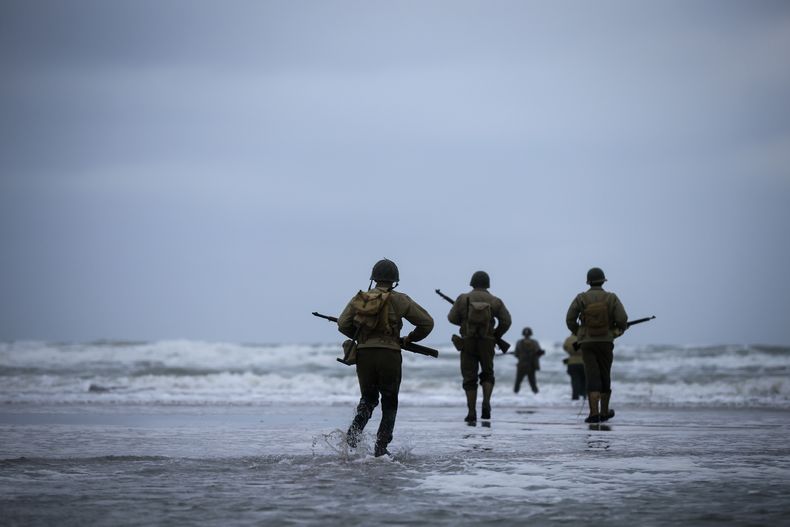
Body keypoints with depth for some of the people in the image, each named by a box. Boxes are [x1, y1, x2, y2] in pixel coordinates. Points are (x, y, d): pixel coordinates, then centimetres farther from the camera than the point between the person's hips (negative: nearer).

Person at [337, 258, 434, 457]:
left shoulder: (359, 299, 5)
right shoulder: (399, 300, -2)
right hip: (389, 355, -3)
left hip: (364, 354, 3)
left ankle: (354, 432, -3)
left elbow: (342, 324, 1)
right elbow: (427, 322, 2)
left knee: (368, 398, 22)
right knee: (389, 403, 13)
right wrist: (410, 339, 18)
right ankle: (381, 448, 5)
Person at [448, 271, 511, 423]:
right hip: (486, 344, 1)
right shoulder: (495, 301, 1)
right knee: (487, 374, 18)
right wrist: (496, 336, 10)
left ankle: (471, 413, 0)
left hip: (468, 343, -1)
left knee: (470, 378, 7)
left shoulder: (463, 299, -1)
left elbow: (452, 318, 1)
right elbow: (506, 321, -6)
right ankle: (486, 403, -7)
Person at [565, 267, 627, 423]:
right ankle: (604, 412, 26)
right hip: (605, 342, 1)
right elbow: (622, 319, -10)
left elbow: (570, 320, -2)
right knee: (605, 377, 15)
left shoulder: (581, 298, -2)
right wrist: (619, 330, 13)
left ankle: (594, 413, -19)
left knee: (592, 377, -5)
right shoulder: (611, 298, -3)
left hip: (587, 343, -1)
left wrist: (578, 333, 18)